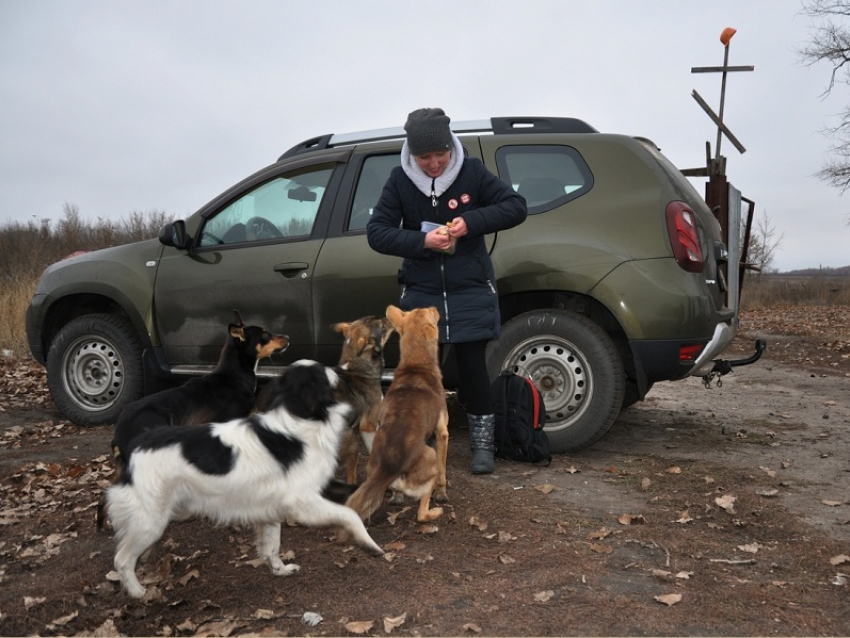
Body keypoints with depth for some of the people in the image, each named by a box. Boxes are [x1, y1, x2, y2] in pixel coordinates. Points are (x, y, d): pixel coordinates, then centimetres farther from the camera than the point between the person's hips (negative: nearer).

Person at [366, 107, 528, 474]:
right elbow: (376, 232, -8)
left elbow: (516, 207, -7)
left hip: (470, 291, -1)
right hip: (421, 292, 2)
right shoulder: (400, 180, -4)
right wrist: (422, 241, -22)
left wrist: (471, 221, -21)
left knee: (472, 367, 2)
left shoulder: (472, 172, -6)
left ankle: (482, 444, 18)